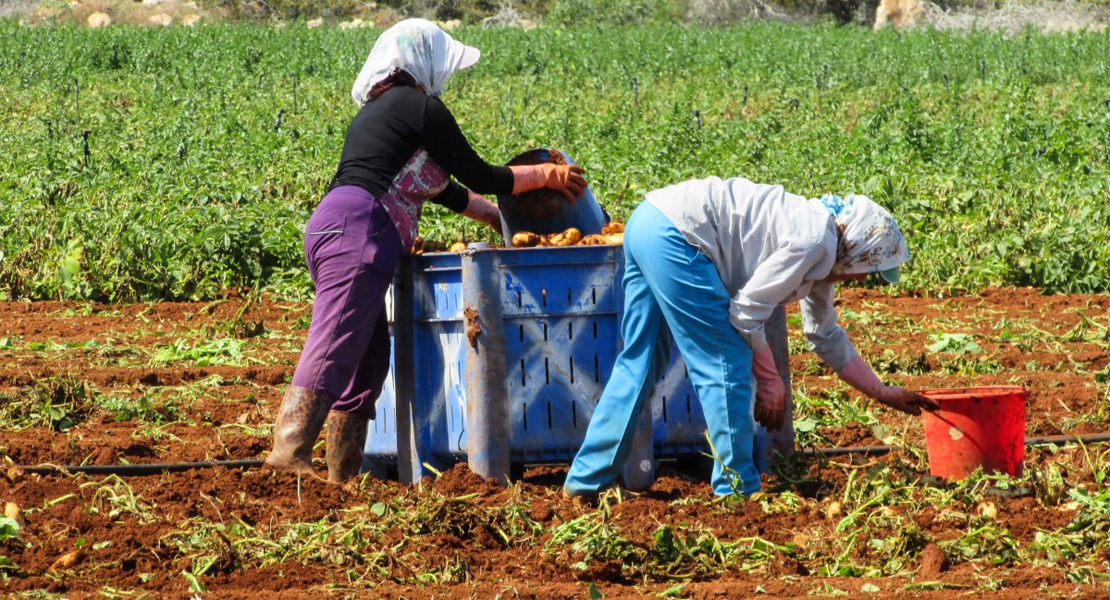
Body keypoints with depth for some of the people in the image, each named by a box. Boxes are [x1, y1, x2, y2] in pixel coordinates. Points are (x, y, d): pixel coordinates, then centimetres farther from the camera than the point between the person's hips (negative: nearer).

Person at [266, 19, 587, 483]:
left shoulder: (377, 111, 29)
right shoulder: (420, 106, 0)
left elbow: (444, 188, 37)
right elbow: (478, 177, 5)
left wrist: (502, 219, 43)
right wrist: (545, 175, 19)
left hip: (332, 232, 10)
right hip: (357, 230, -10)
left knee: (370, 359, 11)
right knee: (332, 350, -21)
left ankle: (343, 474, 10)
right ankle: (290, 450, -35)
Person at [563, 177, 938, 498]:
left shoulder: (822, 256, 18)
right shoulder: (815, 241, -11)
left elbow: (827, 338, 30)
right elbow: (747, 311, -12)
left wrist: (883, 393, 32)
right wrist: (770, 381, 0)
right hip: (674, 235, -10)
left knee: (639, 363, 15)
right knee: (727, 364, -4)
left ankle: (585, 479, 19)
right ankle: (737, 490, 2)